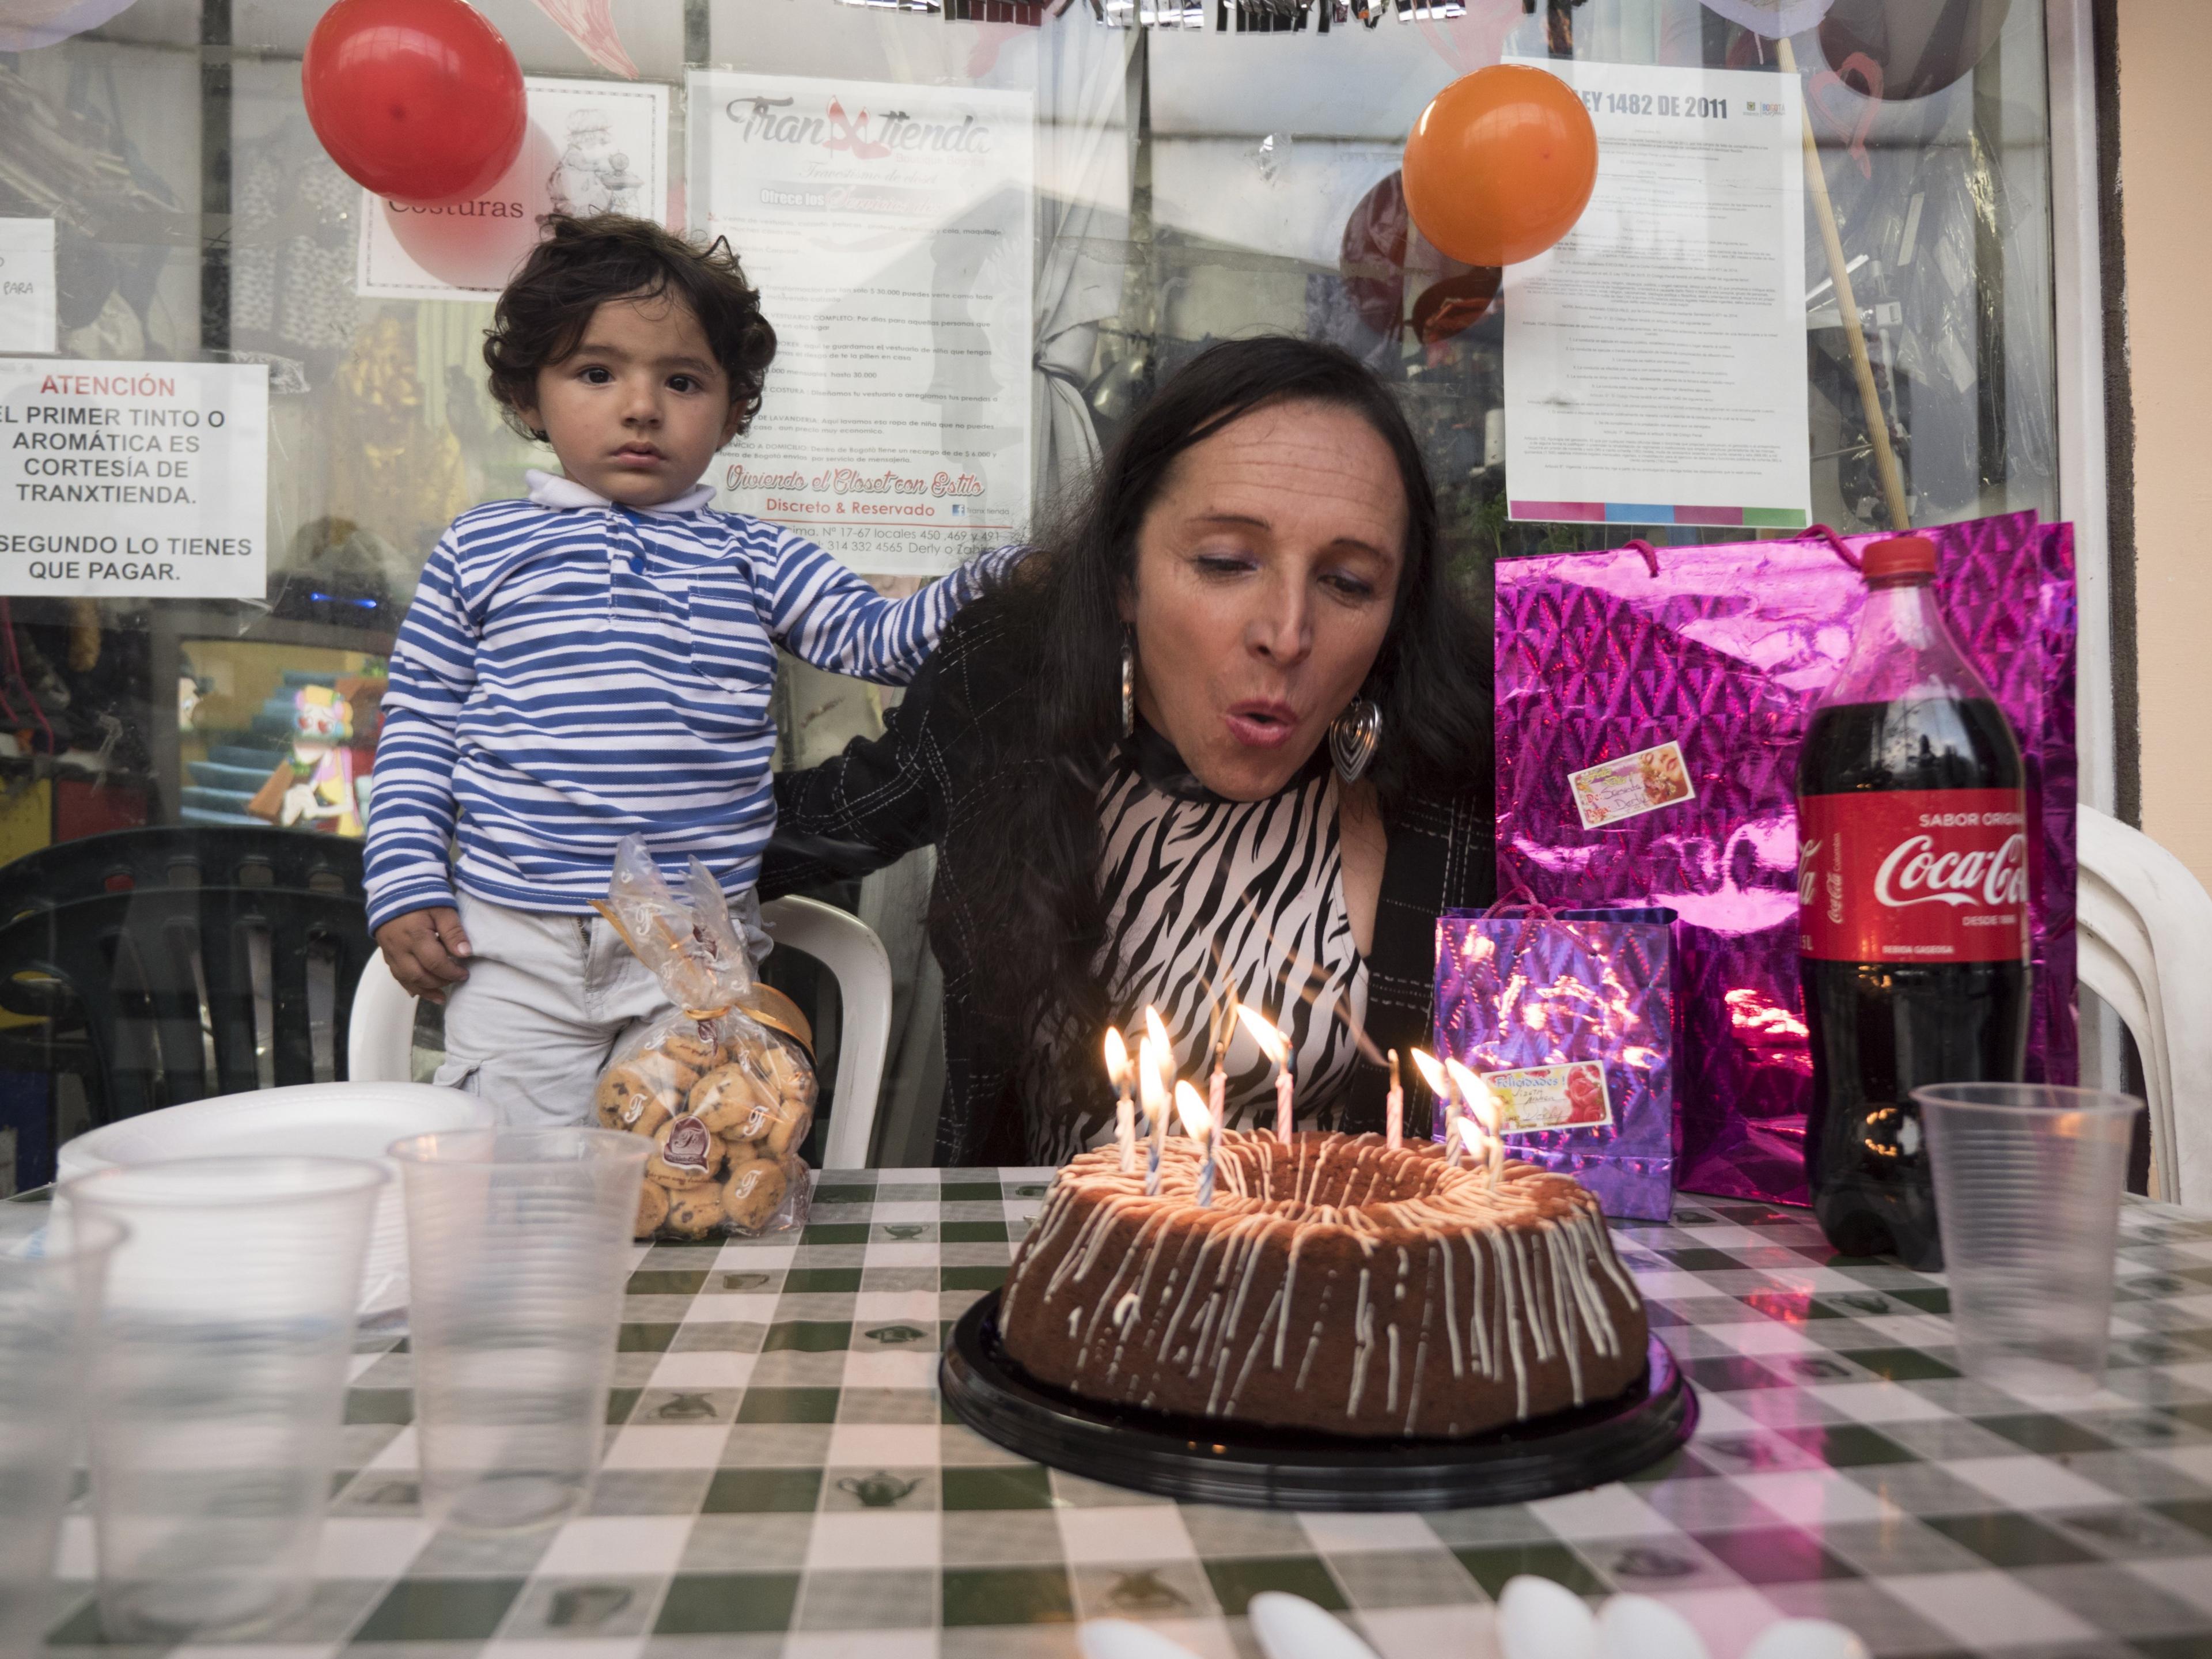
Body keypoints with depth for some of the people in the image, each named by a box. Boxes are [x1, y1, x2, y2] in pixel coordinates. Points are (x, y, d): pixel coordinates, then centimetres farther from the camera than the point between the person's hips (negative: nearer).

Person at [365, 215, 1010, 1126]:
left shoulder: (755, 559, 8)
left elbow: (876, 640, 1)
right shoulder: (482, 548, 6)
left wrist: (981, 589, -16)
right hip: (514, 945, 0)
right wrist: (405, 884, 2)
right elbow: (418, 721, 8)